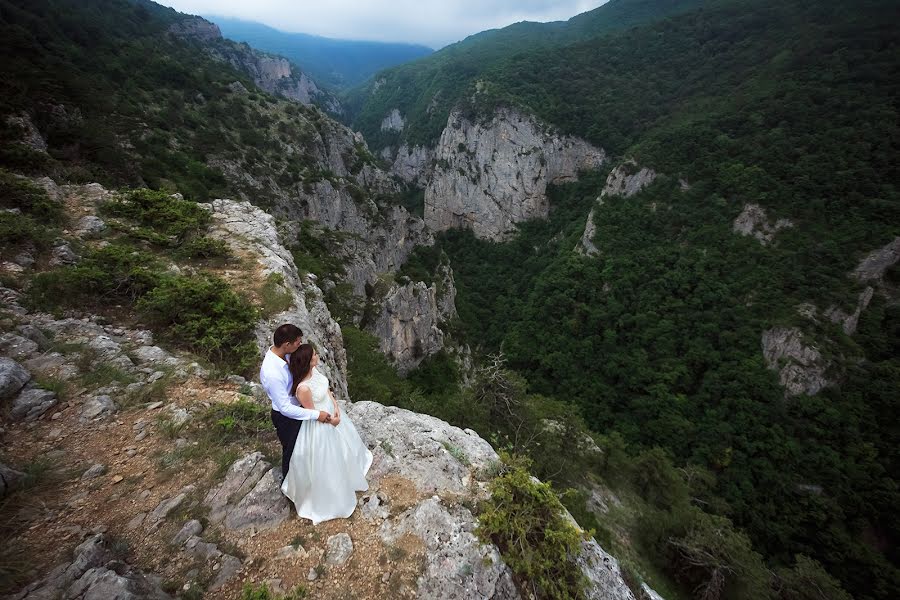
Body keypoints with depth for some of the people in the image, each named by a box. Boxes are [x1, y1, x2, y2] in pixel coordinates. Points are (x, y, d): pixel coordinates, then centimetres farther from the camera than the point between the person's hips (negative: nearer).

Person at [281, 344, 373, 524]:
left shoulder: (314, 370, -13)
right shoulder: (303, 388, -36)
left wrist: (337, 409, -9)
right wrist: (330, 420, -10)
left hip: (332, 413, 8)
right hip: (320, 425, -8)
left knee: (342, 445, 32)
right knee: (325, 463, 14)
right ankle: (326, 498, 41)